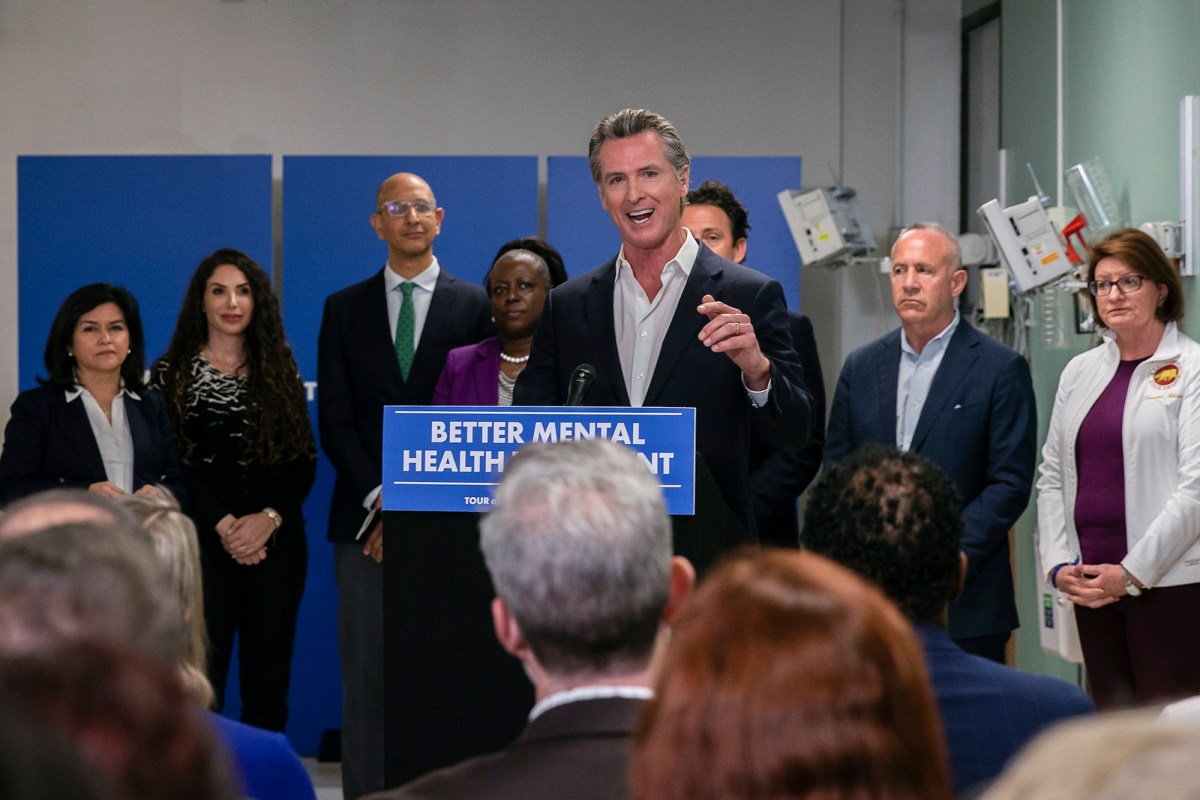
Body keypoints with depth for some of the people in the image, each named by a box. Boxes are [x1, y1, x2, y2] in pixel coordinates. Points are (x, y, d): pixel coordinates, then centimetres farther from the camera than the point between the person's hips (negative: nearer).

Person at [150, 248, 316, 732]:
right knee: (201, 679, -8)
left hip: (277, 542, 2)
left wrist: (270, 518, -11)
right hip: (202, 543, -2)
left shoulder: (279, 371, 13)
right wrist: (224, 526, -13)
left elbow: (303, 459, 6)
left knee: (268, 679, 2)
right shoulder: (172, 373, 6)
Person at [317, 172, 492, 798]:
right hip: (365, 518, 1)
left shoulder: (475, 305, 7)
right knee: (366, 673, 0)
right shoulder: (344, 308, 12)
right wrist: (380, 500, -6)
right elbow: (335, 420, 6)